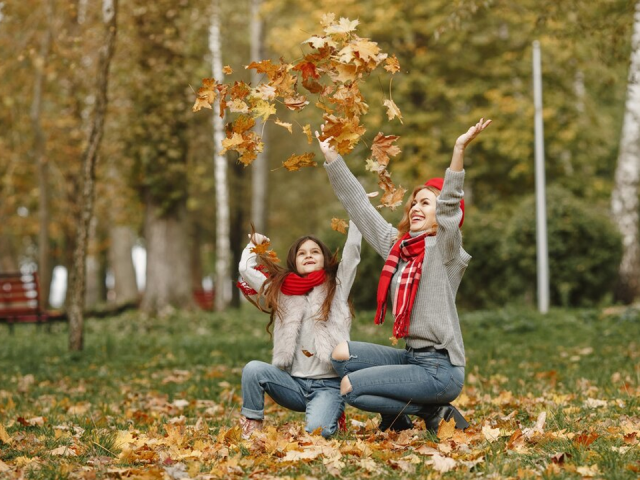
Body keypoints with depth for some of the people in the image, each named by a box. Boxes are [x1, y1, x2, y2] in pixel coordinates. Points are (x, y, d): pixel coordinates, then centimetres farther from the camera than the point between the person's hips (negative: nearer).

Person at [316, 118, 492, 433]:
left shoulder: (444, 250, -7)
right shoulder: (397, 246, 11)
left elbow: (450, 204, -25)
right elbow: (358, 205, 16)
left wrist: (459, 149, -36)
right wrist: (331, 156, 17)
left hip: (439, 367, -8)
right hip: (411, 356, 8)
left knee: (350, 387, -13)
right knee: (342, 353, 1)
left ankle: (434, 412, 0)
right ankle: (396, 419, 6)